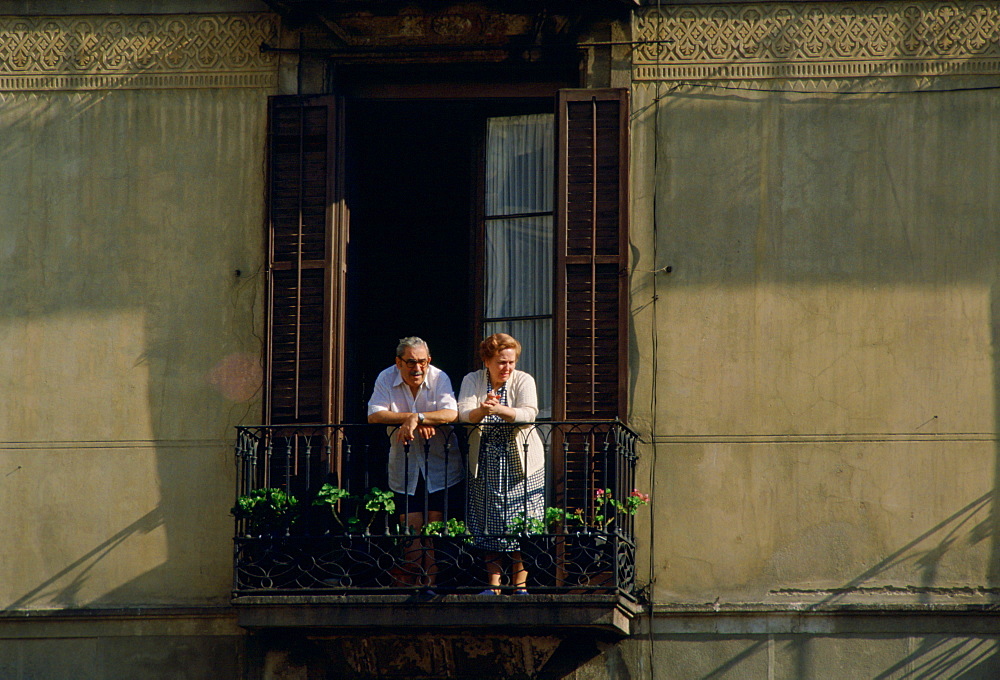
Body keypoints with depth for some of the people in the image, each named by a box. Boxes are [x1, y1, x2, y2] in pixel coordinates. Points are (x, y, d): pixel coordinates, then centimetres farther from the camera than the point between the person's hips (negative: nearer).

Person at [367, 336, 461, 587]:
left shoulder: (439, 378, -7)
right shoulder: (386, 379, -3)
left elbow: (451, 413, -21)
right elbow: (374, 415, -14)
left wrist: (416, 418, -32)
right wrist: (412, 419, -22)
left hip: (440, 466, -1)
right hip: (405, 468, 1)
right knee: (411, 528, -2)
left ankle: (431, 583, 4)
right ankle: (417, 582, 7)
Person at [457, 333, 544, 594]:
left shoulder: (523, 381, -2)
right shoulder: (472, 381, 3)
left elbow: (528, 414, -18)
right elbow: (463, 414, -12)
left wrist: (498, 409, -34)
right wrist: (480, 411, -34)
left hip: (520, 462, -1)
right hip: (485, 463, 1)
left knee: (521, 523, -3)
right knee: (489, 525, -1)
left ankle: (519, 583, 2)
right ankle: (493, 584, 3)